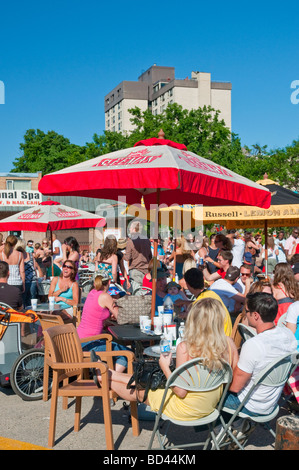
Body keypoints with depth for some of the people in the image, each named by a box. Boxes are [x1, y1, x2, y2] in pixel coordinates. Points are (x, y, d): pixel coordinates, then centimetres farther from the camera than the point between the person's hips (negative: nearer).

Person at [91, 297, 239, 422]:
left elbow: (181, 391, -22)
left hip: (186, 410, -6)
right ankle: (107, 373, 44)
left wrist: (165, 368, -8)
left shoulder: (185, 347, -26)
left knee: (139, 390, 20)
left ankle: (102, 377, 45)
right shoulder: (229, 344, -12)